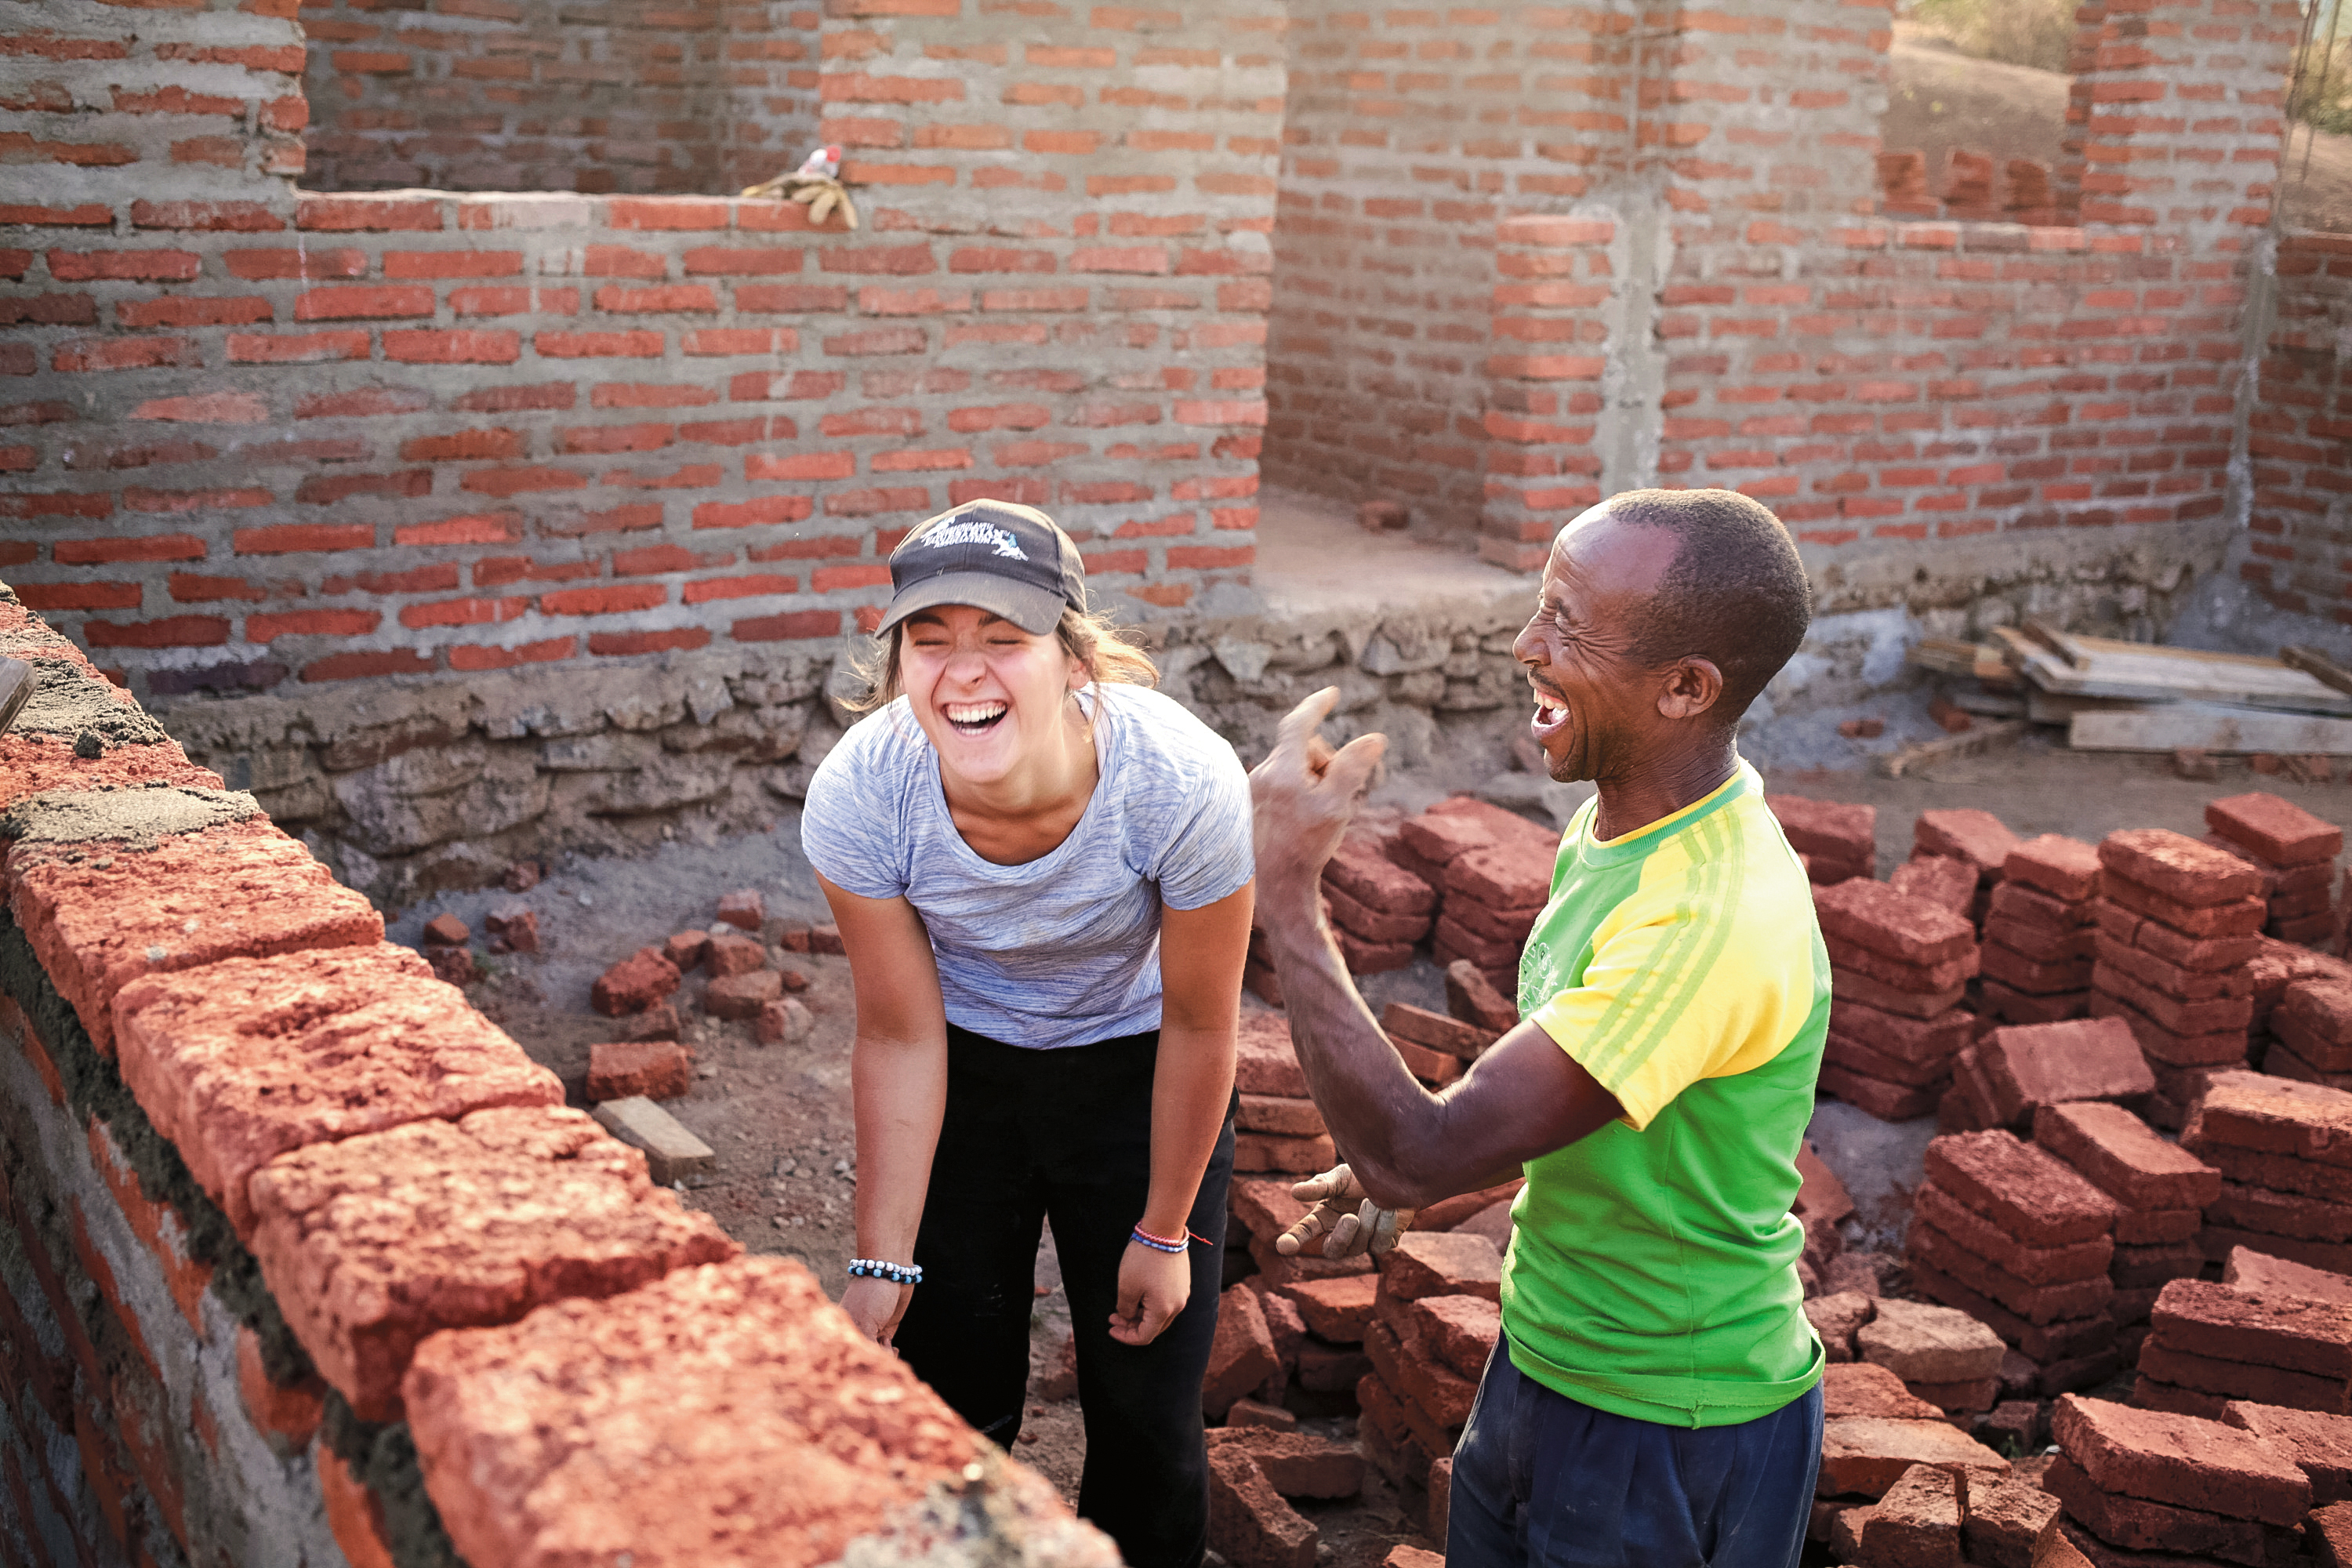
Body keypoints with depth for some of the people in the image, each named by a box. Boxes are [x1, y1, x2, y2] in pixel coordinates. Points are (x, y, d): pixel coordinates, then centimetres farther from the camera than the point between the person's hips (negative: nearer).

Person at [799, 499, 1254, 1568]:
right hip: (966, 1069, 1)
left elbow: (1198, 1025, -17)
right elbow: (901, 1040, -14)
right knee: (951, 1401, 10)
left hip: (1136, 1072, -1)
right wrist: (882, 1261, -10)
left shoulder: (1182, 781, -34)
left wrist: (1163, 1232, -6)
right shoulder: (858, 795, -28)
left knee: (1147, 1419, 5)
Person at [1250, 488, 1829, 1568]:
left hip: (1670, 1437, -8)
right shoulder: (1619, 818, -3)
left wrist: (1288, 892, -29)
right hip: (1547, 1359, 8)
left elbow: (1417, 1156, -34)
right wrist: (1404, 1170, 2)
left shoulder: (1717, 921, -33)